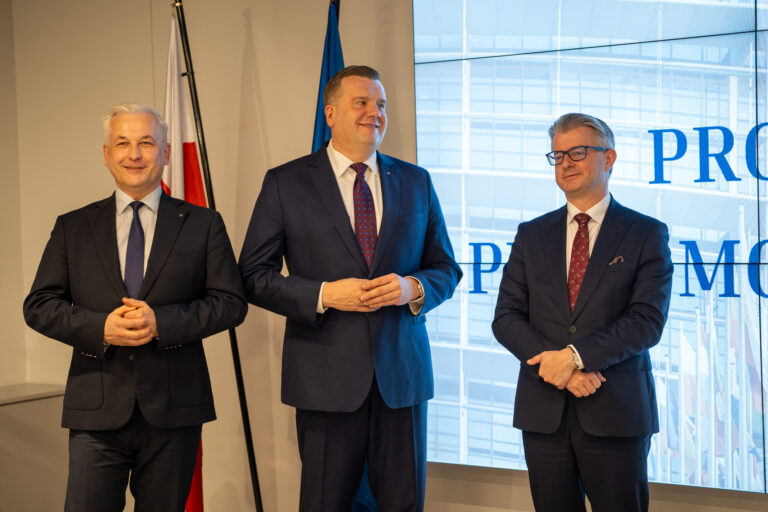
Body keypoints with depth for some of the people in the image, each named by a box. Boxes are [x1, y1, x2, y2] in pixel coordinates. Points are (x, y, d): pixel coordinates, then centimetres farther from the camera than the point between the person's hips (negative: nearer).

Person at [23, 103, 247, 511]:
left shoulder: (202, 225, 5)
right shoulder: (72, 228, 9)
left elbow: (231, 302, -1)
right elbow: (39, 306, 5)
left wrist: (161, 323, -16)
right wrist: (100, 328, -13)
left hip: (173, 414, 0)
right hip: (96, 413, 1)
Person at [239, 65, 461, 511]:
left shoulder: (416, 182, 10)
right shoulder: (286, 183, 1)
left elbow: (446, 268, 13)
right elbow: (255, 276, -1)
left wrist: (415, 288, -9)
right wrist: (323, 295, -16)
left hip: (402, 373, 3)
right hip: (327, 377, -2)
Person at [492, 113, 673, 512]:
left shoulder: (647, 234, 2)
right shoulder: (531, 235, 11)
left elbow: (648, 320, -9)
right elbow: (506, 317, 4)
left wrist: (576, 355, -18)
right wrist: (552, 363, -13)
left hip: (616, 414, -2)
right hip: (543, 411, 3)